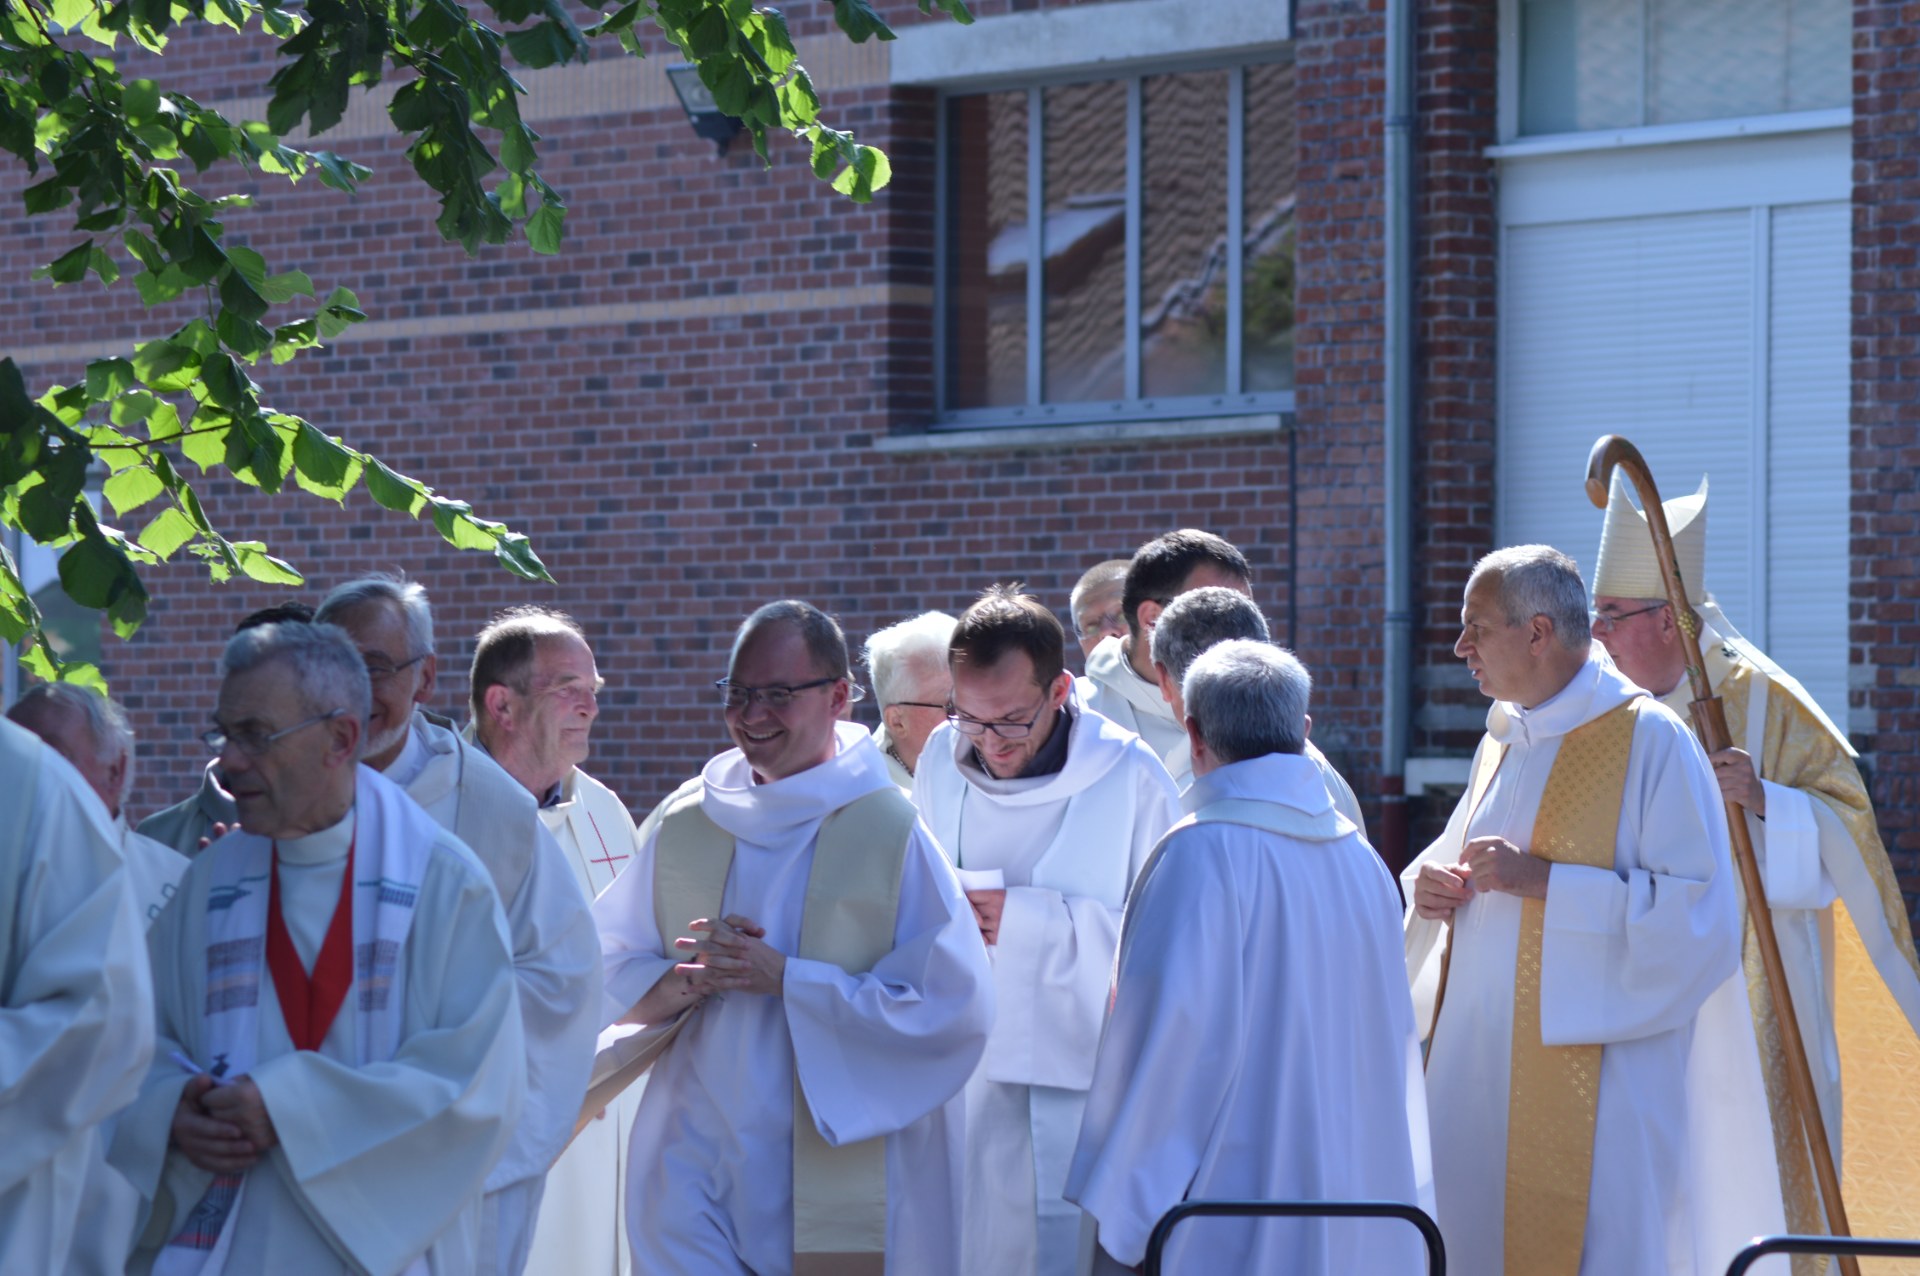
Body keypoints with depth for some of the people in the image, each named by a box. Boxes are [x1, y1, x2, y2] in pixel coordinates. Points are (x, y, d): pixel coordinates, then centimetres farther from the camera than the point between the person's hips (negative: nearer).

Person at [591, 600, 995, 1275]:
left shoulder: (891, 832, -6)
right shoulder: (686, 822, 6)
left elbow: (954, 1009, -13)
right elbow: (608, 962, 10)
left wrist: (786, 979, -17)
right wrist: (680, 983, -12)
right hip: (697, 1164, 3)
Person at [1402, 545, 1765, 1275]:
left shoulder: (1650, 741, -9)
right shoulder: (1505, 740, 15)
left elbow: (1701, 914, -16)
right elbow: (1461, 868, 28)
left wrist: (1545, 880, -21)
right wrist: (1427, 887, 3)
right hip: (1478, 1074, 7)